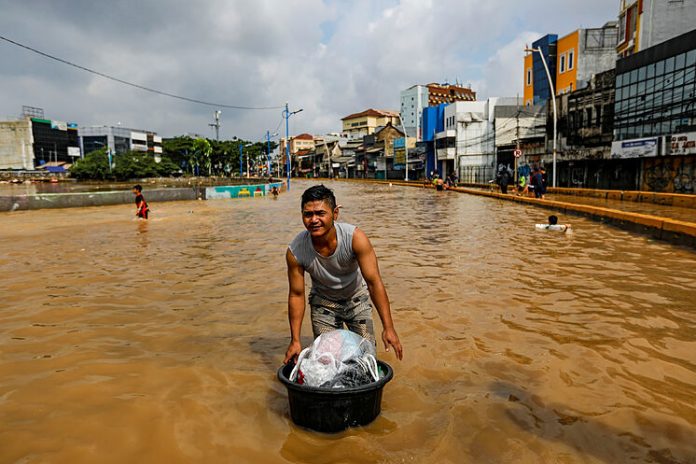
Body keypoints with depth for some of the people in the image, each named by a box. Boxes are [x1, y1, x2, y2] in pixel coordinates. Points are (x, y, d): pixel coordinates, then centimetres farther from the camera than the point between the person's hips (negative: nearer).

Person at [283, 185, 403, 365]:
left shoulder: (355, 238, -32)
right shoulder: (295, 251, -28)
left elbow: (374, 282, -30)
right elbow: (296, 295, -15)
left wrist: (388, 327, -34)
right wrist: (295, 341, -14)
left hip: (356, 298, 0)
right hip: (323, 301, 1)